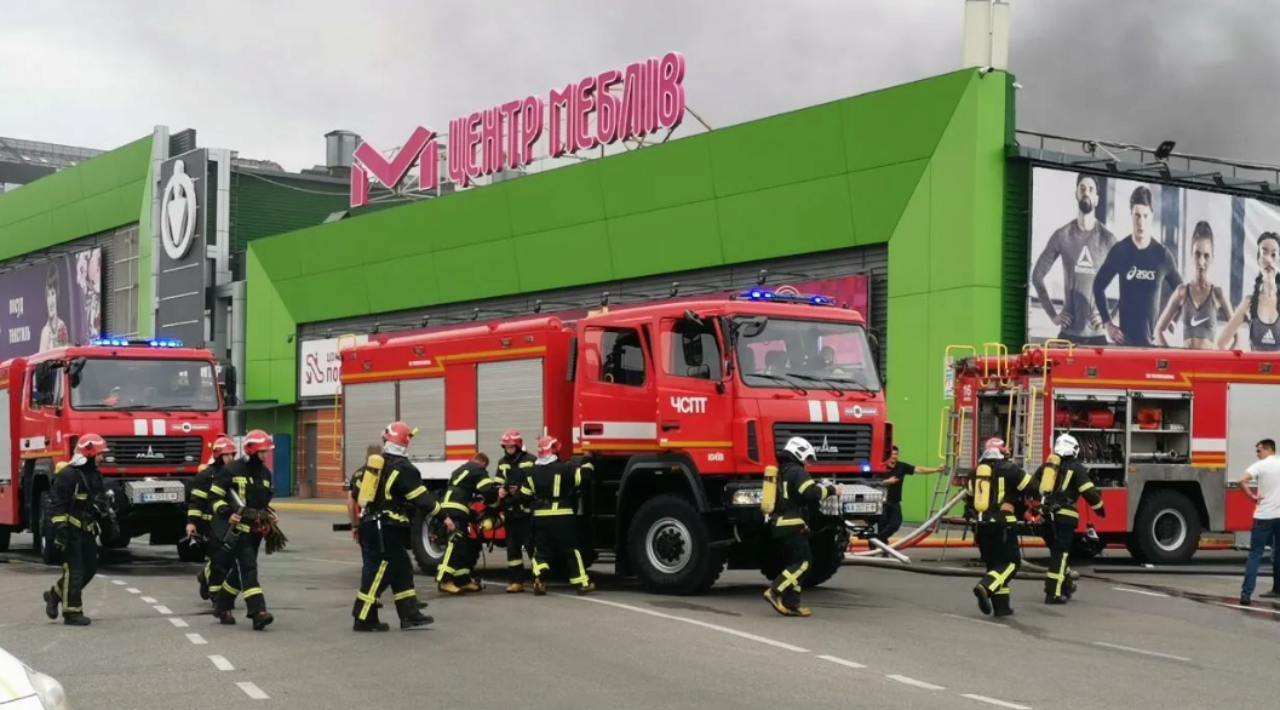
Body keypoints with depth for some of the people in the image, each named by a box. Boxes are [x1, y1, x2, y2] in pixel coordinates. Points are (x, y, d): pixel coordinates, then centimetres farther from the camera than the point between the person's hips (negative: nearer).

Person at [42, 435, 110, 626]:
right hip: (72, 531, -9)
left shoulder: (95, 475, 13)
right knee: (74, 571, -6)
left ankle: (55, 594, 26)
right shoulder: (68, 475, -15)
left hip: (87, 531, 9)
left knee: (90, 569, 10)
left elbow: (101, 502, 23)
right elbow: (56, 505, -18)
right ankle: (72, 612, 1)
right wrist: (61, 530, -23)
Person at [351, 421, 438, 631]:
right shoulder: (404, 469, -14)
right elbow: (422, 500, -15)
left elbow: (356, 491, 17)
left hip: (369, 525, 9)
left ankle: (410, 613, 14)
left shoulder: (372, 463, 10)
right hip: (386, 531, -8)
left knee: (402, 569, 13)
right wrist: (442, 515, -2)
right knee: (378, 573, -3)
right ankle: (364, 619, -1)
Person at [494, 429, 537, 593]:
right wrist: (500, 492, -6)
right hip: (510, 512, 6)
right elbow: (498, 484, 16)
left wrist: (521, 490, -18)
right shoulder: (502, 463, 14)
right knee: (513, 547, 8)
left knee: (531, 545, -9)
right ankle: (516, 581, 13)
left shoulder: (530, 461, -5)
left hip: (527, 511, -6)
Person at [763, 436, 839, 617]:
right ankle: (775, 592, -20)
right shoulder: (797, 472, -10)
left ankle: (791, 604, 4)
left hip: (779, 525, 10)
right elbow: (811, 493, -22)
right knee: (803, 562, -11)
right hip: (792, 526, -10)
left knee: (794, 563, 11)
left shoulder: (781, 472, 20)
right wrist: (831, 490, -8)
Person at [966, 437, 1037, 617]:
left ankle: (1001, 606, 11)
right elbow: (1032, 488, -3)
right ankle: (985, 587, -23)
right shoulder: (1009, 469, -3)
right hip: (1002, 525, -6)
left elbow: (968, 500, 23)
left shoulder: (975, 472, 13)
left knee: (994, 564, 15)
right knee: (1011, 563, 0)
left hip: (981, 526, 6)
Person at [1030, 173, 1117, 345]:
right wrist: (1052, 314, 3)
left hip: (1097, 334, 0)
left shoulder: (1107, 238, 2)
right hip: (1068, 332, 0)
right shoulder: (1062, 236, 4)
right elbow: (1037, 275, 9)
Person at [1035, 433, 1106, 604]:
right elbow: (1089, 491, -7)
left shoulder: (1045, 466, 16)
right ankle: (1053, 593, -8)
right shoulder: (1076, 468, -1)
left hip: (1045, 515, 6)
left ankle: (1066, 585, 31)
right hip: (1064, 516, -6)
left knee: (1058, 552, 22)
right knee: (1059, 554, -4)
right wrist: (1099, 507, 9)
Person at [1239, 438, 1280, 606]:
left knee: (1255, 554, -4)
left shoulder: (1260, 465, -6)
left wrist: (1252, 496, -9)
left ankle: (1246, 593, -13)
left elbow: (1242, 481, -21)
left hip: (1264, 516, -4)